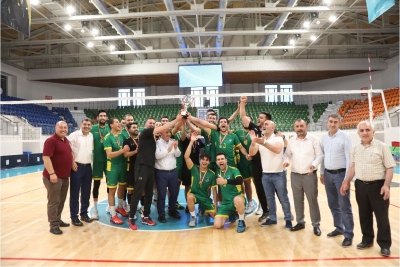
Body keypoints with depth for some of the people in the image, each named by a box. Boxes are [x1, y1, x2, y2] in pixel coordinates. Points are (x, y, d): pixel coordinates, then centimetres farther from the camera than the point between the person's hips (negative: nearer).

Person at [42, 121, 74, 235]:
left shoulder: (66, 140, 11)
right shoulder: (51, 140, -15)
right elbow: (46, 158, -22)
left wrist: (73, 163, 18)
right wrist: (52, 173, -26)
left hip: (65, 176, 9)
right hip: (54, 176, -9)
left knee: (61, 201, 17)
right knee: (54, 201, -1)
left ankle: (58, 220, 30)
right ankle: (53, 225, 7)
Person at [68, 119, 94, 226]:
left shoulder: (91, 136, 9)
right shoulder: (74, 135, -7)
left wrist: (92, 162, 10)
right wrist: (72, 162, -14)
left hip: (88, 167, 5)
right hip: (77, 167, -5)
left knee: (86, 192, 12)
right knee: (74, 193, 3)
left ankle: (84, 213, 26)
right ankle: (74, 217, 12)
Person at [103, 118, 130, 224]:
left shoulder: (122, 135, 4)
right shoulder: (108, 138, -14)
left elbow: (127, 147, 14)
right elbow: (109, 154, -22)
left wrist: (131, 150, -6)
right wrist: (123, 150, -28)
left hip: (123, 164, 6)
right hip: (113, 166, -6)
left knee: (123, 186, 18)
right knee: (112, 190, 2)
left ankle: (120, 207, 40)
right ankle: (113, 215, 9)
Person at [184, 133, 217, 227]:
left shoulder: (212, 174, -5)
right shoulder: (194, 169, -9)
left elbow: (214, 191, -2)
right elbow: (186, 157, -24)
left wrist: (215, 206, -6)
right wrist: (191, 142, -30)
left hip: (205, 197, 2)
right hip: (194, 194, -2)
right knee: (190, 197, -38)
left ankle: (203, 210, 26)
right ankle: (193, 218, -13)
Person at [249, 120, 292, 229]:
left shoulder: (278, 138, -9)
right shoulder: (259, 140, 6)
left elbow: (277, 150, -29)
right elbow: (252, 153, -6)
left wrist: (264, 143, -40)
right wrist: (253, 142, -24)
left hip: (278, 174, -5)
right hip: (265, 175, 5)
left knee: (283, 198, 5)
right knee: (270, 198, 14)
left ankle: (288, 220, 19)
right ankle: (272, 218, 26)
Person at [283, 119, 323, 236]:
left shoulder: (314, 139, -4)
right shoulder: (291, 140, 7)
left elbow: (320, 155, -5)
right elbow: (287, 154, 12)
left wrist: (314, 165, -22)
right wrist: (286, 160, -10)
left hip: (310, 175, -3)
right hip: (295, 175, 4)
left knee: (312, 200, 4)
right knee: (297, 200, 13)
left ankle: (316, 225, 18)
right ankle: (300, 222, 28)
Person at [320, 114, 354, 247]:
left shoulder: (345, 137, -11)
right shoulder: (324, 137, 6)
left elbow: (349, 158, -13)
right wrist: (322, 173, 13)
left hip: (340, 174, -5)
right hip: (328, 174, 6)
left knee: (344, 206, 1)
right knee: (333, 204, 15)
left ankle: (348, 235, 12)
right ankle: (339, 228, 31)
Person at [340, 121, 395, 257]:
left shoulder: (382, 147, -7)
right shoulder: (355, 148, 6)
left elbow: (389, 168, -8)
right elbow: (352, 166, 12)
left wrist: (386, 185, -17)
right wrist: (346, 182, 8)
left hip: (378, 185, -4)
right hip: (360, 185, 4)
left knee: (381, 216, 3)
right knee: (364, 215, 14)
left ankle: (385, 244, 17)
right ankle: (367, 239, 30)